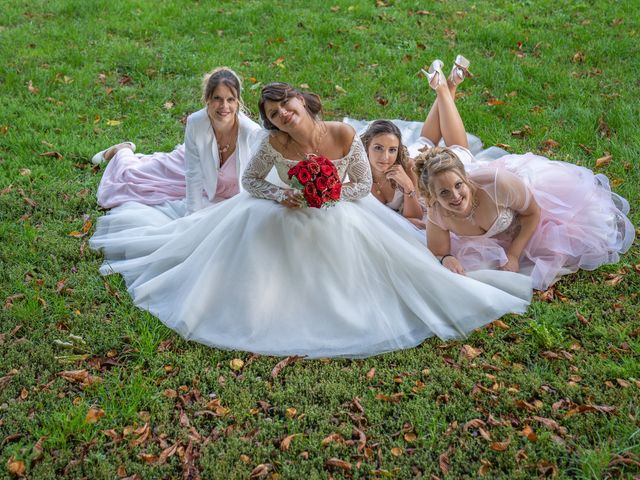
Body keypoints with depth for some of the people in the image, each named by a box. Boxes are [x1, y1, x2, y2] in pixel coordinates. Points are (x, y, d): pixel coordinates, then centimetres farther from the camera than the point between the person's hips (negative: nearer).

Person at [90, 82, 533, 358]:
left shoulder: (344, 135, -21)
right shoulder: (275, 145, -19)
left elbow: (364, 186, -10)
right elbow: (251, 180, -4)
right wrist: (280, 196, -22)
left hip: (337, 221, -1)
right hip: (285, 222, 1)